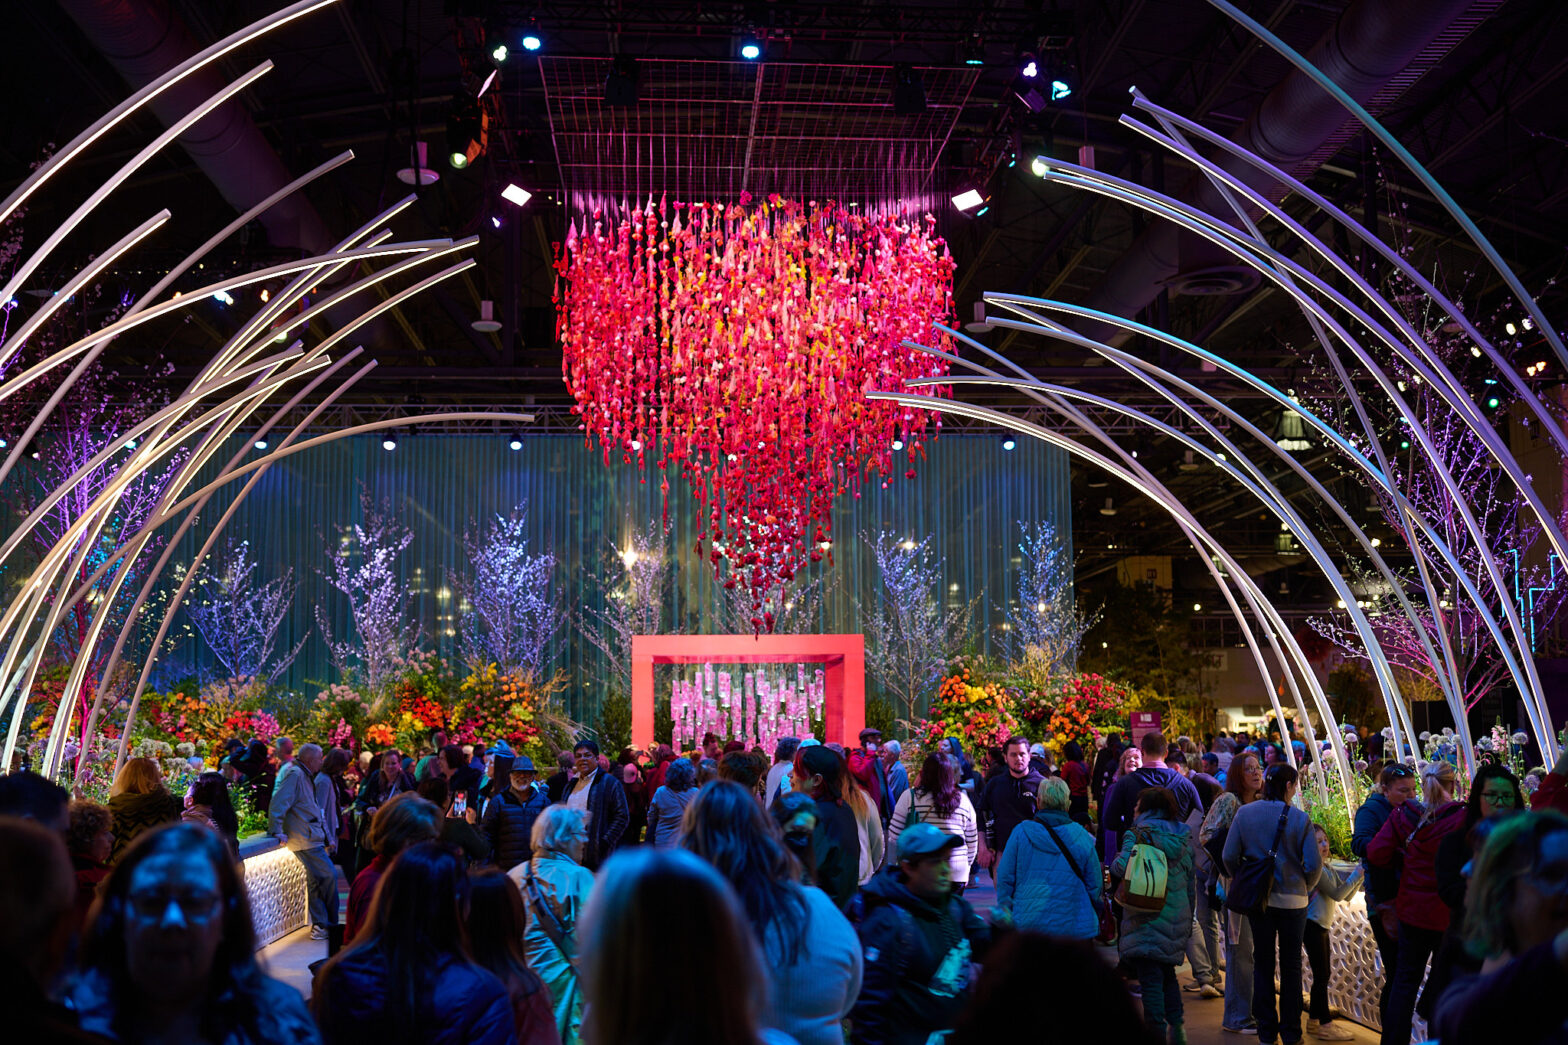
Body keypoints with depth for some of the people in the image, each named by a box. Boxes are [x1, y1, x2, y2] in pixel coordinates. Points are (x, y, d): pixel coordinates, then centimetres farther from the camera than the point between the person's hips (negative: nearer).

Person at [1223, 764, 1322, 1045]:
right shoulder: (1300, 819, -12)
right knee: (1291, 965, 10)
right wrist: (1305, 889, 7)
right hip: (1292, 900, -2)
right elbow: (1314, 864, -11)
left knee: (1262, 962, 12)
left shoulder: (1244, 813, -5)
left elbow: (1230, 857, -6)